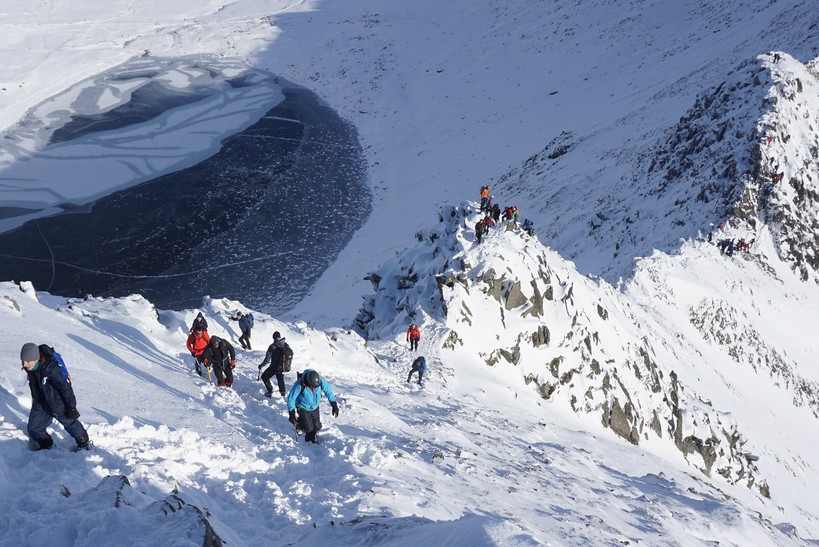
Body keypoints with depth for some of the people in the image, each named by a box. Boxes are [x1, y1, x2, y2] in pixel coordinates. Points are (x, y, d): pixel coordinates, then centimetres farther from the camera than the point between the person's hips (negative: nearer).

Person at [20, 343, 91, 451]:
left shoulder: (51, 369, -37)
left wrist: (71, 407, -19)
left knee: (70, 422, 16)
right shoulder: (29, 368, -15)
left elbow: (65, 387, -27)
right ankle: (46, 445, 38)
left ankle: (84, 443, 41)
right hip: (40, 404, 6)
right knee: (33, 429, 9)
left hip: (58, 403, -6)